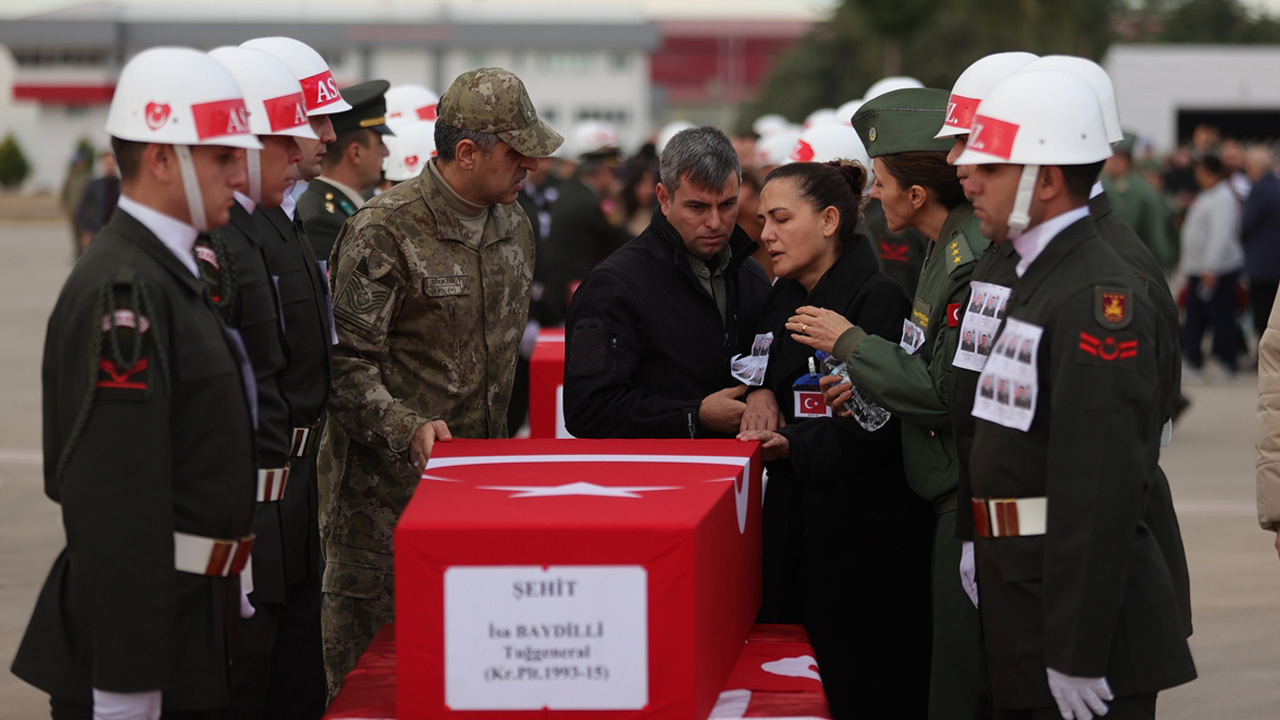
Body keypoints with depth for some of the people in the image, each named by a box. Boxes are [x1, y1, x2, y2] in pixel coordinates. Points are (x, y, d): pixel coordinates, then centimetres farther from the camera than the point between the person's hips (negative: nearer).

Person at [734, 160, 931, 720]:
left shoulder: (879, 299, -11)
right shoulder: (782, 299, 14)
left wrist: (795, 445, -24)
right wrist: (762, 394, 6)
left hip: (867, 534, -8)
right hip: (793, 524, 8)